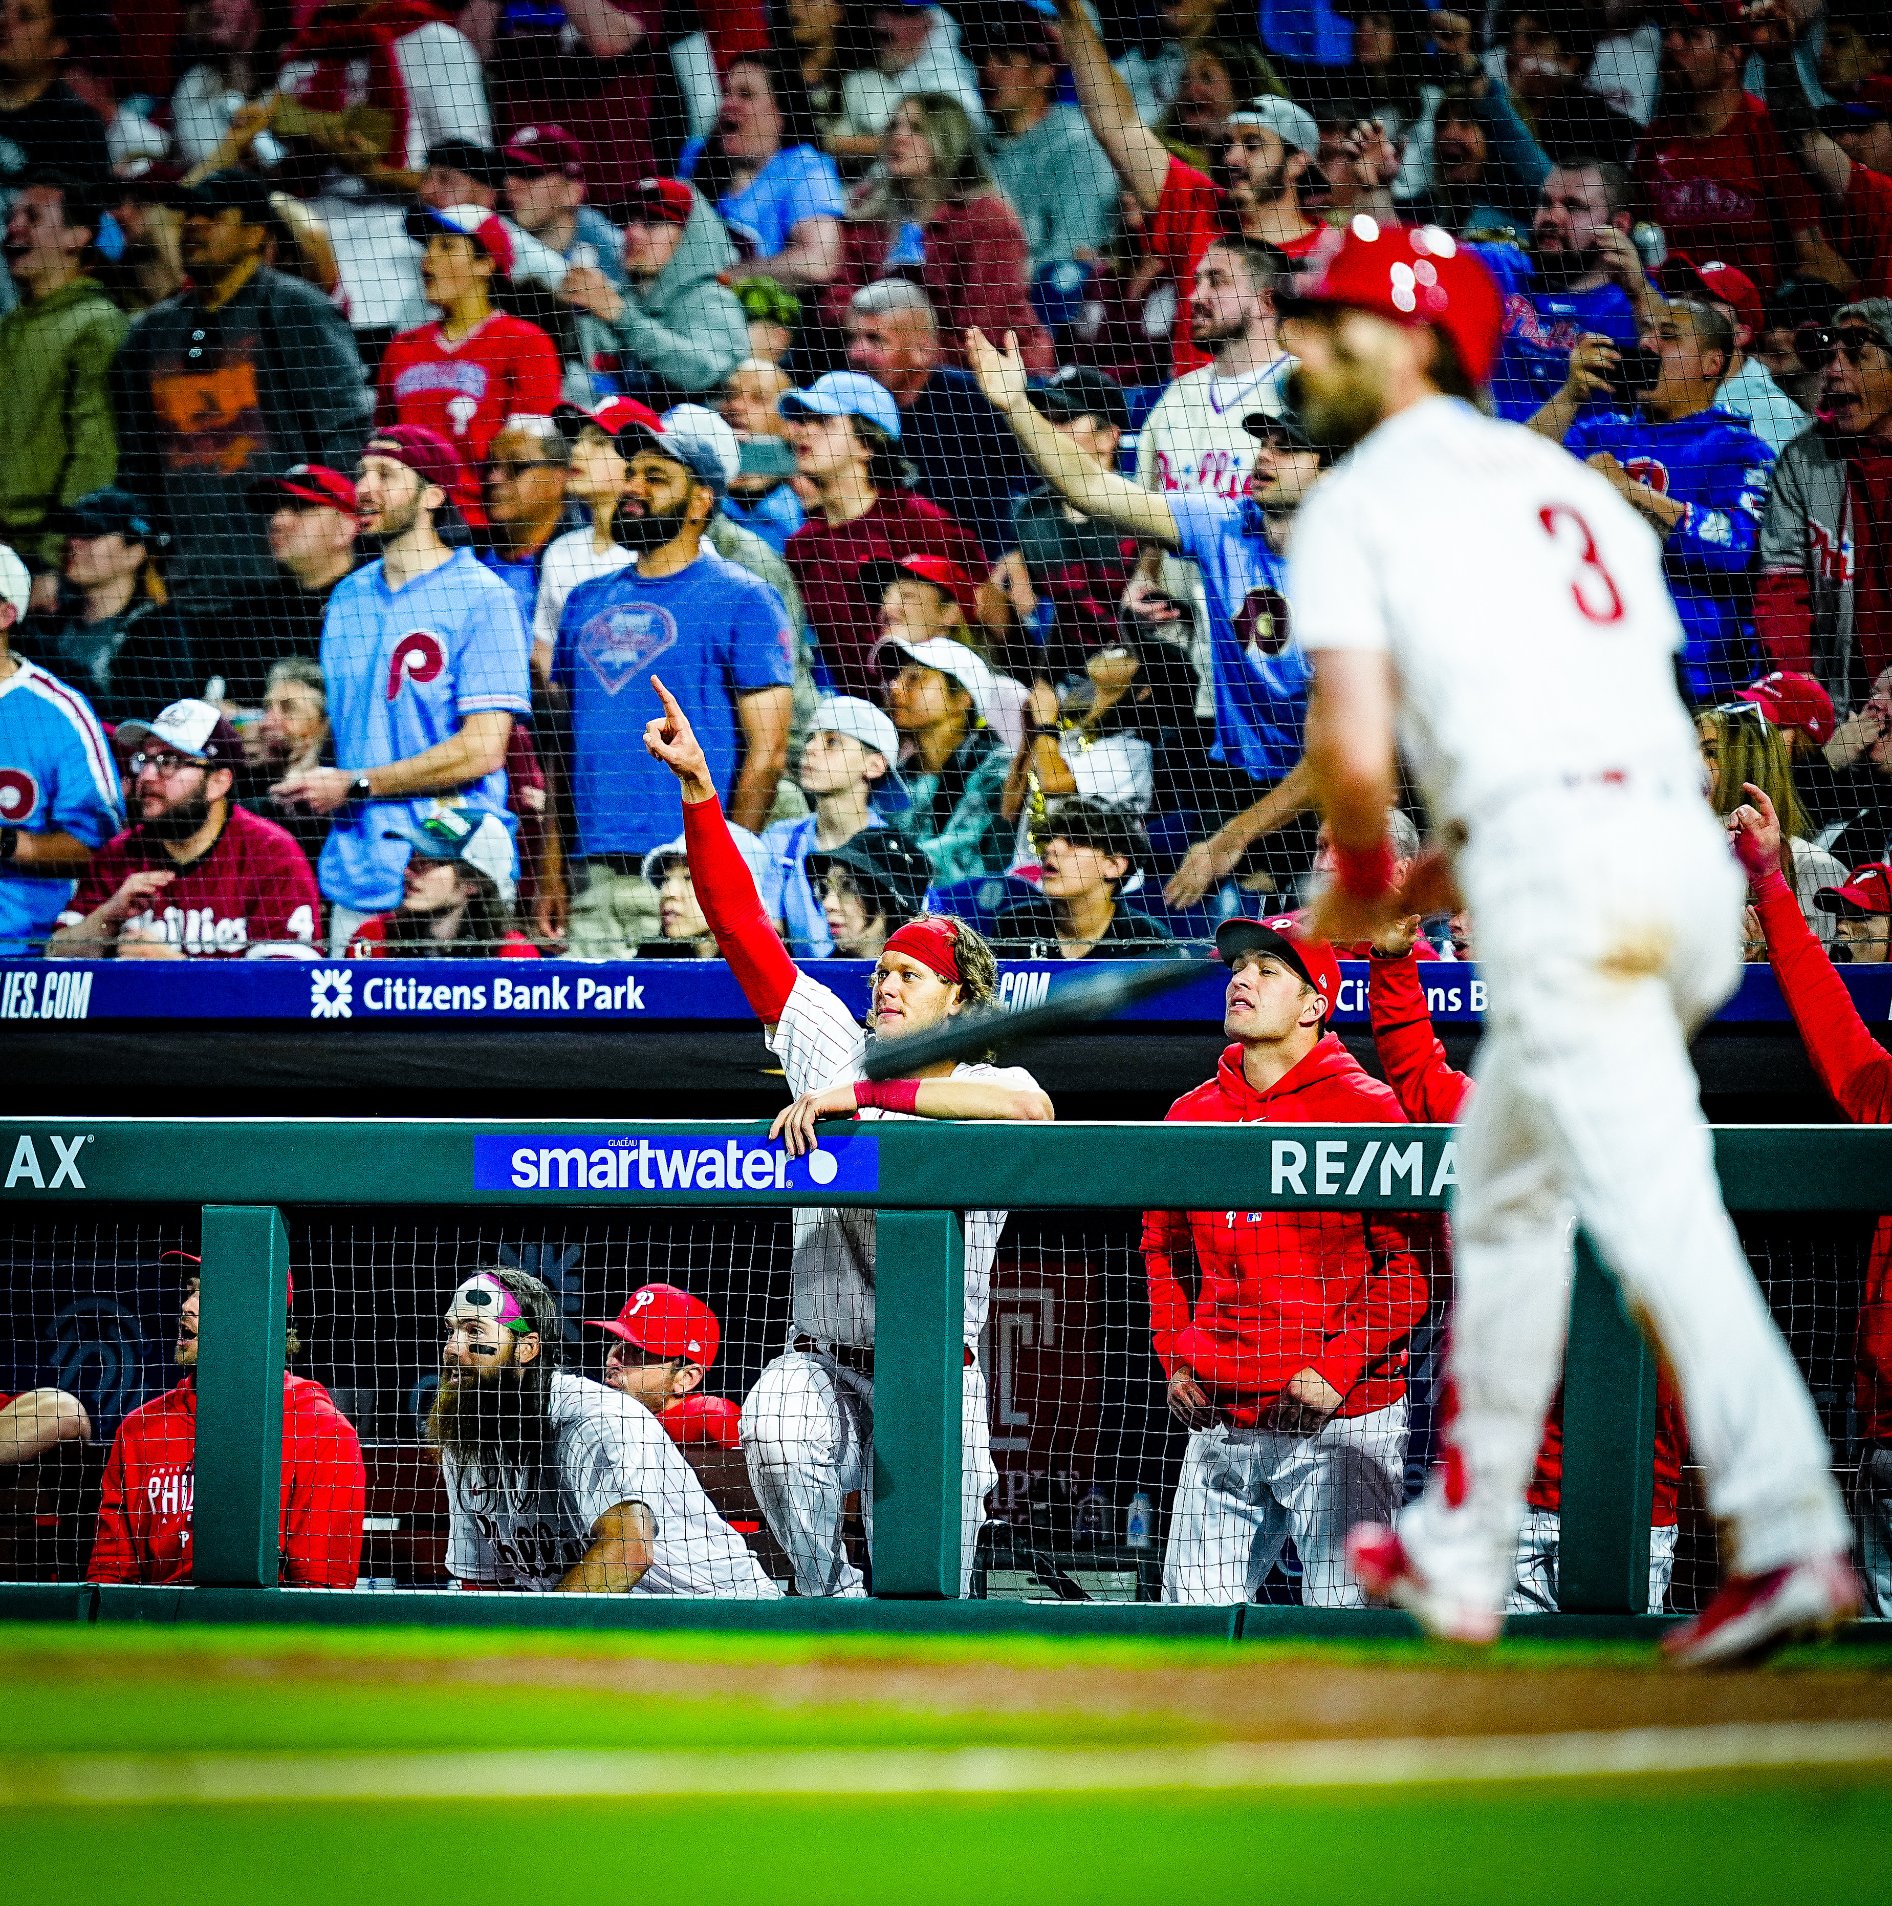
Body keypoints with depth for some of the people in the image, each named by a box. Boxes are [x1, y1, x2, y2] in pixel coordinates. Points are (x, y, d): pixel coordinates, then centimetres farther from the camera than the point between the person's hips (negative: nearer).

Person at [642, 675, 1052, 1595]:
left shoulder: (986, 1085, -2)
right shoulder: (836, 1048, 6)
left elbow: (1030, 1108, -29)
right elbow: (742, 922, 3)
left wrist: (863, 1096, -29)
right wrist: (697, 786, -5)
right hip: (821, 1367, 2)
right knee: (774, 1426, -33)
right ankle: (830, 1596, -11)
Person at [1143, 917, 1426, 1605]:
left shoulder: (1365, 1109, -5)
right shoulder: (1192, 1115, 12)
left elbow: (1412, 1263, -8)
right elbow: (1162, 1247, 25)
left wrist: (1337, 1370, -15)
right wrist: (1175, 1361, 13)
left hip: (1341, 1423, -5)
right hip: (1220, 1428, 5)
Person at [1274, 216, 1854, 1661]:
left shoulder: (1355, 506, 6)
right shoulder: (1573, 487, 27)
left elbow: (1355, 746, -6)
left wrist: (1361, 878, 15)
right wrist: (1449, 876, 28)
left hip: (1553, 864, -7)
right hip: (1688, 846, 8)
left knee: (1654, 1206, -14)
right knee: (1504, 1181, 22)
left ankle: (1788, 1532, -27)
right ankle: (1462, 1553, 25)